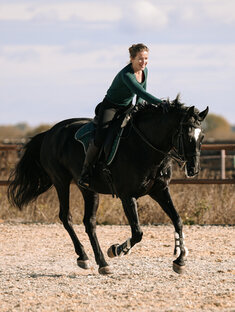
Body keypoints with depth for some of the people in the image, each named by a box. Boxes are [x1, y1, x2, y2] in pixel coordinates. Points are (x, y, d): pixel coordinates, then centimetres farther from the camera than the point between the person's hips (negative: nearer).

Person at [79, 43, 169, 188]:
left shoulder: (145, 71, -4)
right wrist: (160, 103, -50)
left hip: (127, 107, 8)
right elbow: (141, 92, -42)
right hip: (110, 106, -8)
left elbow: (141, 95, 11)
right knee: (100, 138, -23)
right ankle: (85, 172, -8)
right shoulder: (126, 74, -30)